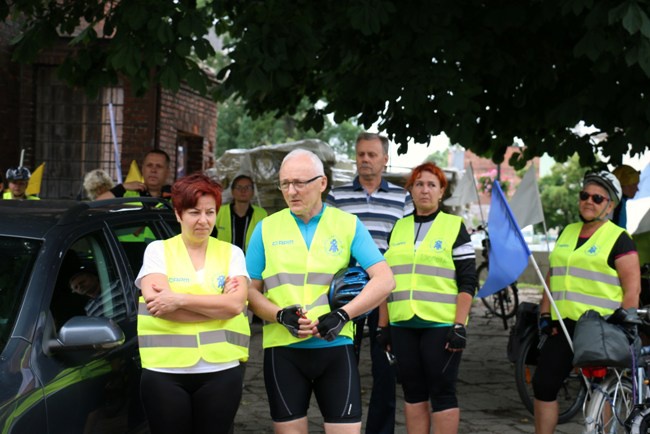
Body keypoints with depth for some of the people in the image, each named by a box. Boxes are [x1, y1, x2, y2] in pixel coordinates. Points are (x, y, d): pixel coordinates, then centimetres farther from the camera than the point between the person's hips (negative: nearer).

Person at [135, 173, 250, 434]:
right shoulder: (158, 250, 4)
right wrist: (218, 305, -11)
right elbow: (157, 302, -12)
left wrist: (179, 299, -15)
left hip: (221, 371, 1)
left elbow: (235, 304, -9)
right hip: (165, 372, -1)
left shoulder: (232, 253, 7)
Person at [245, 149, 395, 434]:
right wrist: (281, 315, -13)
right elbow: (250, 290, 5)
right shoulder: (266, 228, 4)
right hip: (282, 349, 1)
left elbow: (385, 280, -6)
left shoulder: (348, 225, 2)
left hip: (335, 347, -1)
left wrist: (343, 315, -18)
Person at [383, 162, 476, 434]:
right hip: (403, 325, 4)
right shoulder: (398, 228, 13)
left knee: (442, 393, -2)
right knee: (413, 393, 8)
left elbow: (467, 282, -4)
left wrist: (459, 325, -13)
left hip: (441, 324, -4)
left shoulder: (455, 227, 1)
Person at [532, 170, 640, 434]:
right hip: (563, 326, 6)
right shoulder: (567, 233, 15)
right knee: (543, 385, 4)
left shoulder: (618, 239, -4)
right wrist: (545, 316, 11)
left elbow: (632, 290, -8)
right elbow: (552, 278, 19)